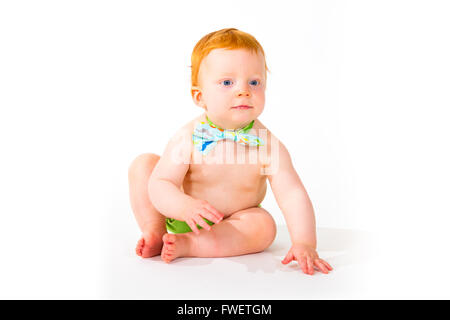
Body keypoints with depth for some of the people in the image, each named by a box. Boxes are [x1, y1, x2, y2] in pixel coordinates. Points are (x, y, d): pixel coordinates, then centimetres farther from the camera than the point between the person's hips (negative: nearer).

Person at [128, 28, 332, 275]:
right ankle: (154, 231, -2)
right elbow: (160, 184, -23)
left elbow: (293, 195, -27)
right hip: (182, 217, 0)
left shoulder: (268, 145, -23)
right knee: (143, 164, -12)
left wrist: (304, 243, -41)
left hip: (233, 222, 0)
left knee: (264, 226, -29)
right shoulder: (187, 138, -22)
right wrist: (185, 206, -45)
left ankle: (187, 245, -24)